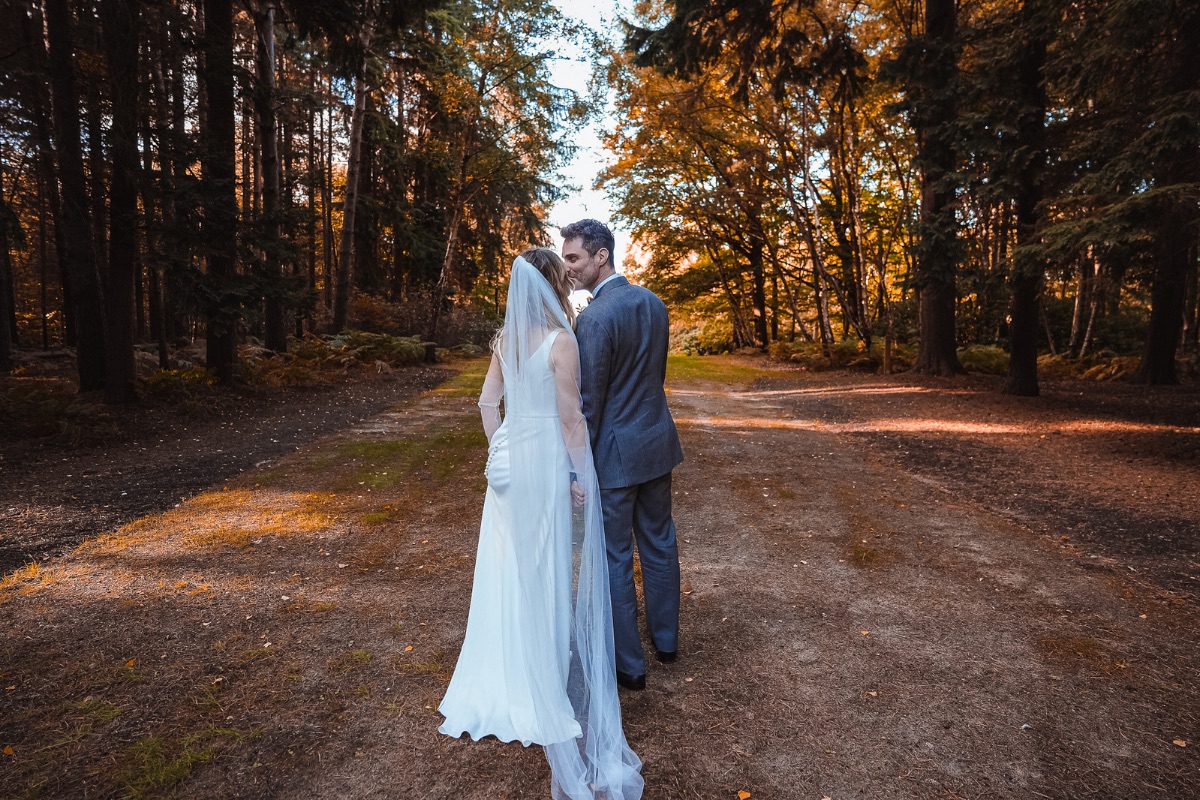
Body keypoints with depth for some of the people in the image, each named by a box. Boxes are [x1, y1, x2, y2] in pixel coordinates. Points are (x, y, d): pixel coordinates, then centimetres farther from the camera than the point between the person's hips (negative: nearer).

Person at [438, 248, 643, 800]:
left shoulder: (506, 338, 5)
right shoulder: (561, 341, -16)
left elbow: (488, 401, 8)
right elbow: (571, 416, -16)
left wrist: (501, 449, 14)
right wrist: (581, 475, -9)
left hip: (512, 460, 7)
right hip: (550, 460, -7)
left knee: (512, 565, 19)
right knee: (551, 570, 8)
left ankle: (510, 672, 39)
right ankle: (549, 677, 24)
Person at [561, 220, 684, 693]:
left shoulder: (594, 318, -20)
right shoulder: (653, 303, 4)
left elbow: (590, 402, -19)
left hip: (615, 452, -8)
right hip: (658, 440, 8)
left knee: (615, 557, 6)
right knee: (659, 543, 20)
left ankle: (629, 666, 18)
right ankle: (665, 638, 37)